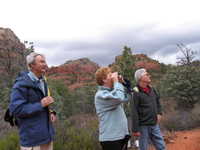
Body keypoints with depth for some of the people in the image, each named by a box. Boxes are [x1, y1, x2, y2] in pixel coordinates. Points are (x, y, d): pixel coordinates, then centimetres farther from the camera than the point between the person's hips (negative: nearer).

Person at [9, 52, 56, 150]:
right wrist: (40, 105, -23)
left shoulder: (42, 82, 10)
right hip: (31, 137, -8)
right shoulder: (21, 84, -16)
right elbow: (16, 110, -20)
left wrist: (50, 113, 2)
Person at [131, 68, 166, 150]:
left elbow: (157, 101, 23)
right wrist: (135, 129, -18)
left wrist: (159, 113, 10)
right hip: (143, 126, -7)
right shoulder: (136, 92, -17)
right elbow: (134, 113, -18)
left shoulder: (151, 89, 5)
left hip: (155, 125, 7)